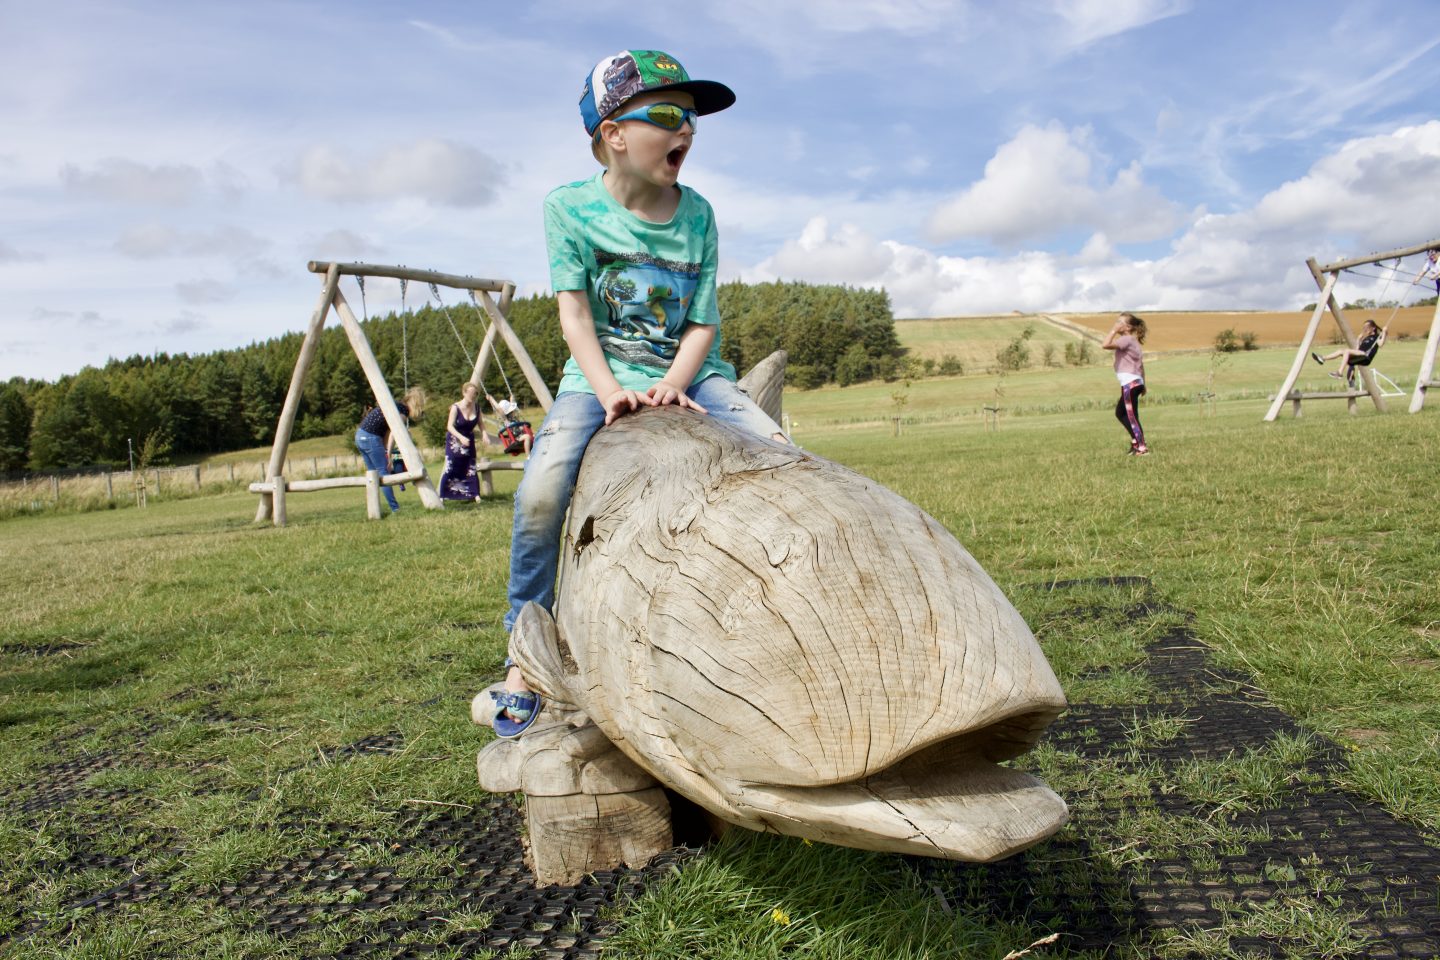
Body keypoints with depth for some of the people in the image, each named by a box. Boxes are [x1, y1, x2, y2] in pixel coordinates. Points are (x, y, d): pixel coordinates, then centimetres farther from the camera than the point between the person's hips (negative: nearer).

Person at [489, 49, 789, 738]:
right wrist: (609, 392, -20)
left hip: (690, 377, 2)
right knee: (542, 491, -28)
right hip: (598, 379, -2)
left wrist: (674, 384, -18)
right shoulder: (567, 207, -3)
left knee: (782, 459, -21)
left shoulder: (696, 214, 2)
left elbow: (702, 323, 0)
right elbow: (574, 313, -7)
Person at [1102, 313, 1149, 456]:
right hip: (1135, 381, 10)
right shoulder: (1133, 341, 18)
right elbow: (1141, 365, 20)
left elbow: (1106, 345, -26)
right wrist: (1143, 384, 24)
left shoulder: (1126, 339, -11)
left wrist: (1113, 330, -15)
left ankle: (1142, 448, -6)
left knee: (1131, 416, -6)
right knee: (1120, 413, 19)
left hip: (1130, 383, -10)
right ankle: (1136, 440, 18)